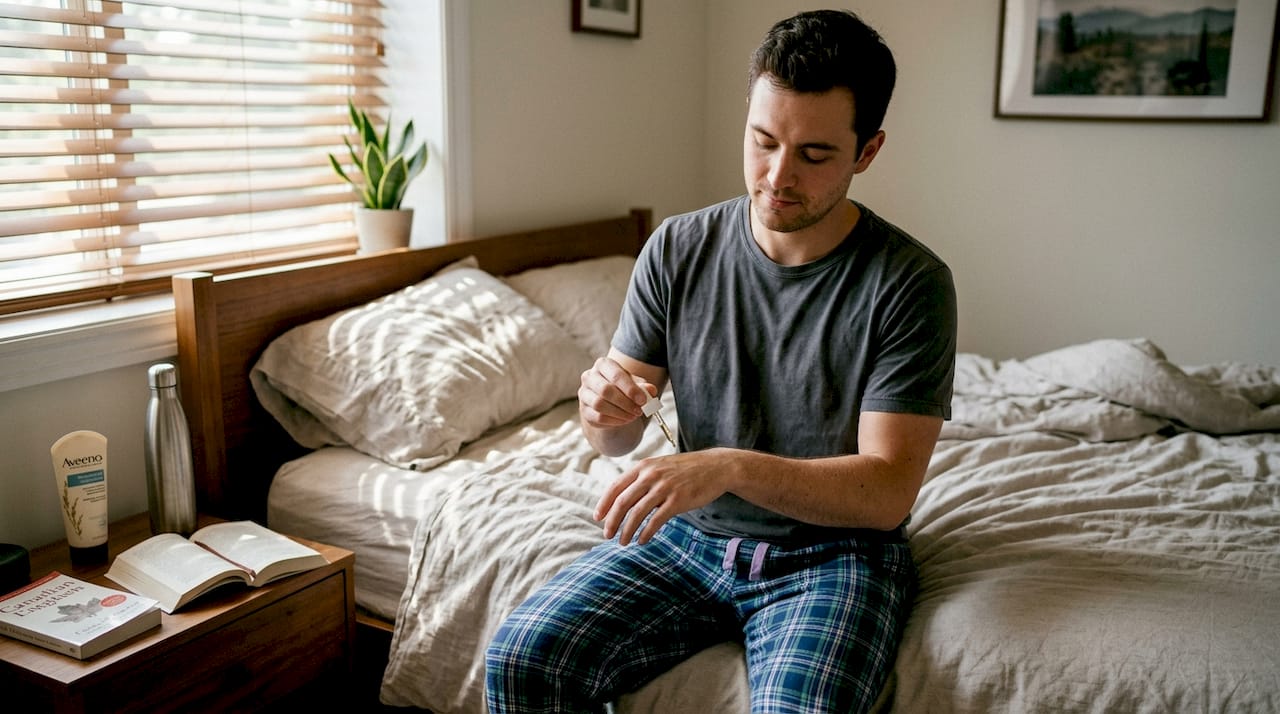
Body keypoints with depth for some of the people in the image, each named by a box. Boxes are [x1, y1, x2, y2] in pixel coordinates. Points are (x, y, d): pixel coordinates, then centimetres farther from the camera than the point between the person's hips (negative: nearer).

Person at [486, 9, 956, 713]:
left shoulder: (911, 284, -13)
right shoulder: (678, 248, -2)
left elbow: (887, 492, -18)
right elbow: (617, 437, 4)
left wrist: (730, 465, -32)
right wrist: (604, 406, -22)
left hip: (833, 552, -3)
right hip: (689, 533, 3)